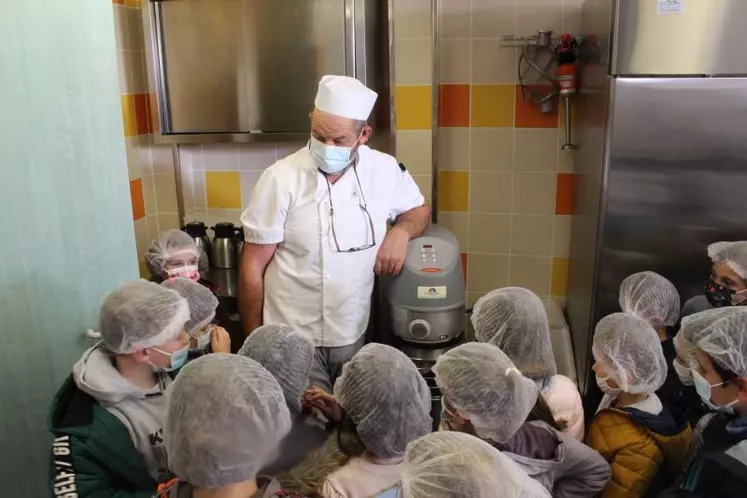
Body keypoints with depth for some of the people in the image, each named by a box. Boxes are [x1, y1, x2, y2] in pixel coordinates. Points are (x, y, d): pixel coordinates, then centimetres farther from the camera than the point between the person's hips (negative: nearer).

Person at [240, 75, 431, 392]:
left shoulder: (385, 170, -5)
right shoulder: (281, 179, -14)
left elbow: (420, 209, 14)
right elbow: (253, 267, -8)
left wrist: (401, 231, -9)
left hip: (353, 336, 4)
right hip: (293, 340, -3)